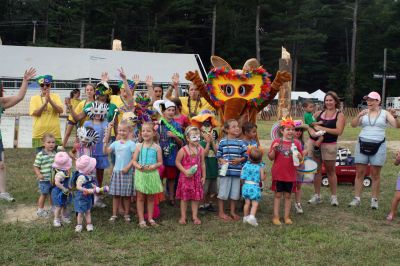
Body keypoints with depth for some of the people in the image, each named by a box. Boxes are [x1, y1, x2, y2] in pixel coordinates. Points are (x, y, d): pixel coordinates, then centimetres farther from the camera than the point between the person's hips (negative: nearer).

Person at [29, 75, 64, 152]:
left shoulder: (55, 96, 7)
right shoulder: (34, 98, 5)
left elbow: (60, 110, -7)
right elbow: (35, 113, -7)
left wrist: (50, 100, -18)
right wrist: (45, 102, -17)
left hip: (54, 133, 0)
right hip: (39, 134, 0)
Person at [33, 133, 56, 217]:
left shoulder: (54, 153, 5)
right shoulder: (40, 155, -13)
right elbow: (36, 166, -11)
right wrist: (39, 174, -24)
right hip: (44, 180, -5)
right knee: (44, 194, 6)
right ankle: (40, 210, 22)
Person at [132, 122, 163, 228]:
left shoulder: (156, 147, 0)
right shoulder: (139, 146, 1)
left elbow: (160, 162, 1)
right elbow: (134, 160, 2)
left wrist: (154, 166, -18)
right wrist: (138, 166, -18)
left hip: (152, 174, 0)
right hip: (140, 174, 0)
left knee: (150, 198, 11)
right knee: (140, 197, 3)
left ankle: (150, 218, 22)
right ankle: (141, 219, 11)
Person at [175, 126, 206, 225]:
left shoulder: (200, 150, 0)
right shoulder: (183, 150, -11)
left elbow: (202, 164, 7)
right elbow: (177, 162, -6)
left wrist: (203, 176, 8)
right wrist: (185, 171, -15)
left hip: (196, 177, 3)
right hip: (185, 177, -3)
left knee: (196, 197, 9)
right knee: (184, 197, 6)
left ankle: (195, 216, 21)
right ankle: (183, 216, 17)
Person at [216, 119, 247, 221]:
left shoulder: (240, 142, 6)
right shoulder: (223, 142, -3)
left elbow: (245, 155, 8)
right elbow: (218, 155, 1)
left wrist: (239, 160, -10)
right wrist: (222, 160, -18)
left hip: (237, 171, 3)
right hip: (225, 171, -3)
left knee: (235, 193, 12)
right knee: (223, 192, 3)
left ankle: (233, 212, 27)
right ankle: (221, 212, 17)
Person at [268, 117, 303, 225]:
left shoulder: (296, 143, 2)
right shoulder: (276, 142, -4)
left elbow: (301, 159, 7)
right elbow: (271, 157, -3)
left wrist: (299, 157, -16)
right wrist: (274, 149, -20)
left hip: (290, 175, 2)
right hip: (278, 174, -1)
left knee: (288, 195, 10)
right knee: (278, 195, 7)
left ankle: (287, 217, 20)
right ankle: (276, 217, 14)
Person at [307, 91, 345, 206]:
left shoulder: (340, 115, 0)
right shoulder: (319, 113, 10)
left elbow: (339, 131, -12)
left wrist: (322, 128, -16)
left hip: (329, 145, -3)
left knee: (330, 171, 6)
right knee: (316, 170, 8)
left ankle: (333, 196, 16)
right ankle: (317, 195, 17)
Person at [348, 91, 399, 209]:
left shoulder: (385, 113, 0)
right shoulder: (364, 113, 6)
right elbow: (353, 125, -3)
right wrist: (359, 115, -21)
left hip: (378, 146, -2)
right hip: (363, 144, 2)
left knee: (375, 174, 3)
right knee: (359, 173, 4)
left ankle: (374, 200, 11)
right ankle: (357, 199, 10)